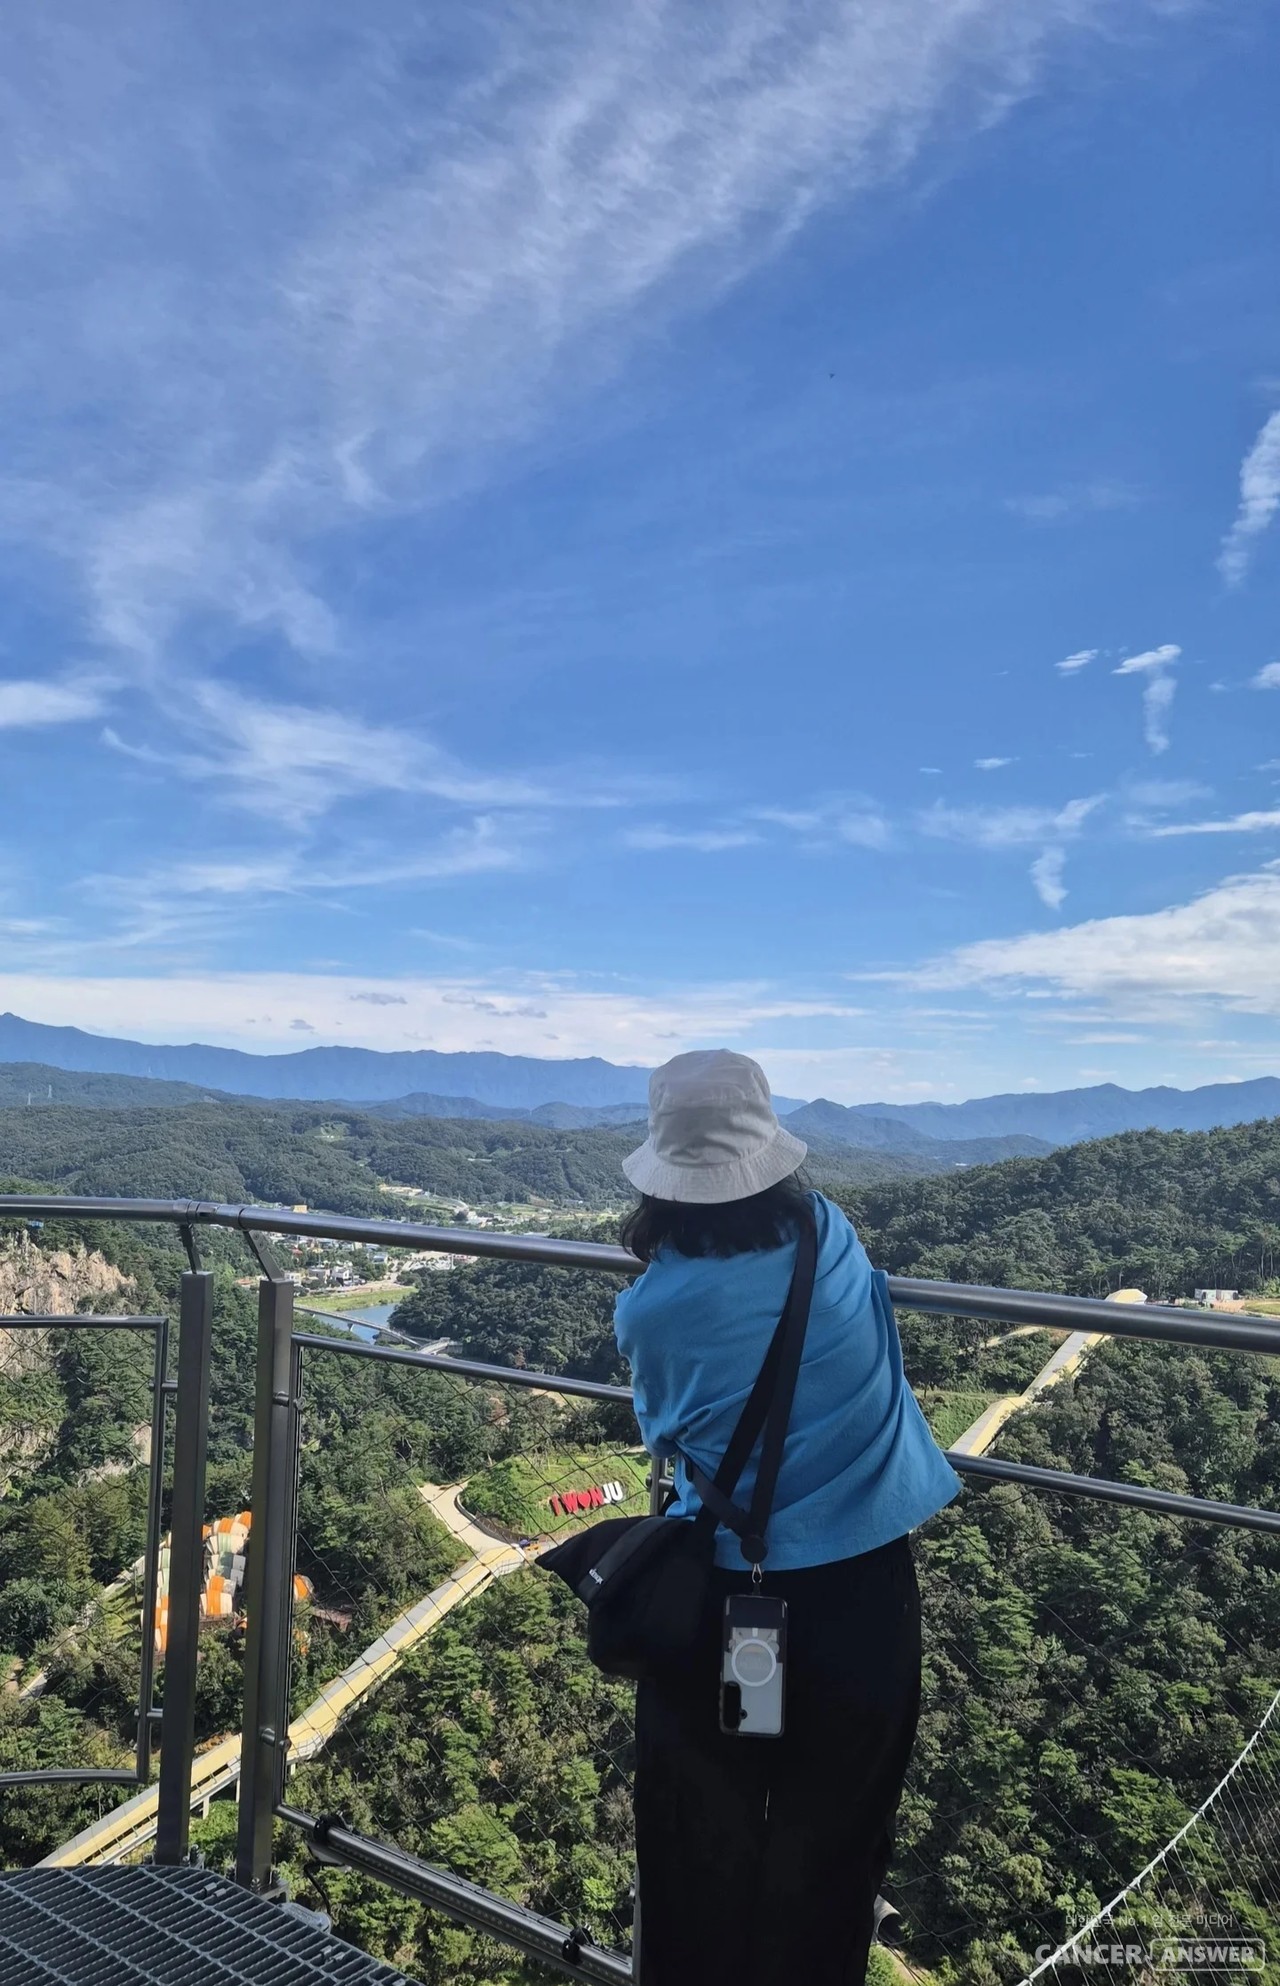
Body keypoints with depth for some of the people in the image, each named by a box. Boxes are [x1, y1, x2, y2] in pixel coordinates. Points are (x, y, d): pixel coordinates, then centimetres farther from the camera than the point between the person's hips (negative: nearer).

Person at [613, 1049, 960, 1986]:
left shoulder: (648, 1309, -14)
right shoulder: (834, 1242, -13)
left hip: (717, 1598, -1)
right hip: (860, 1592, 1)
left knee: (700, 1852, 23)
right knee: (826, 1853, 23)